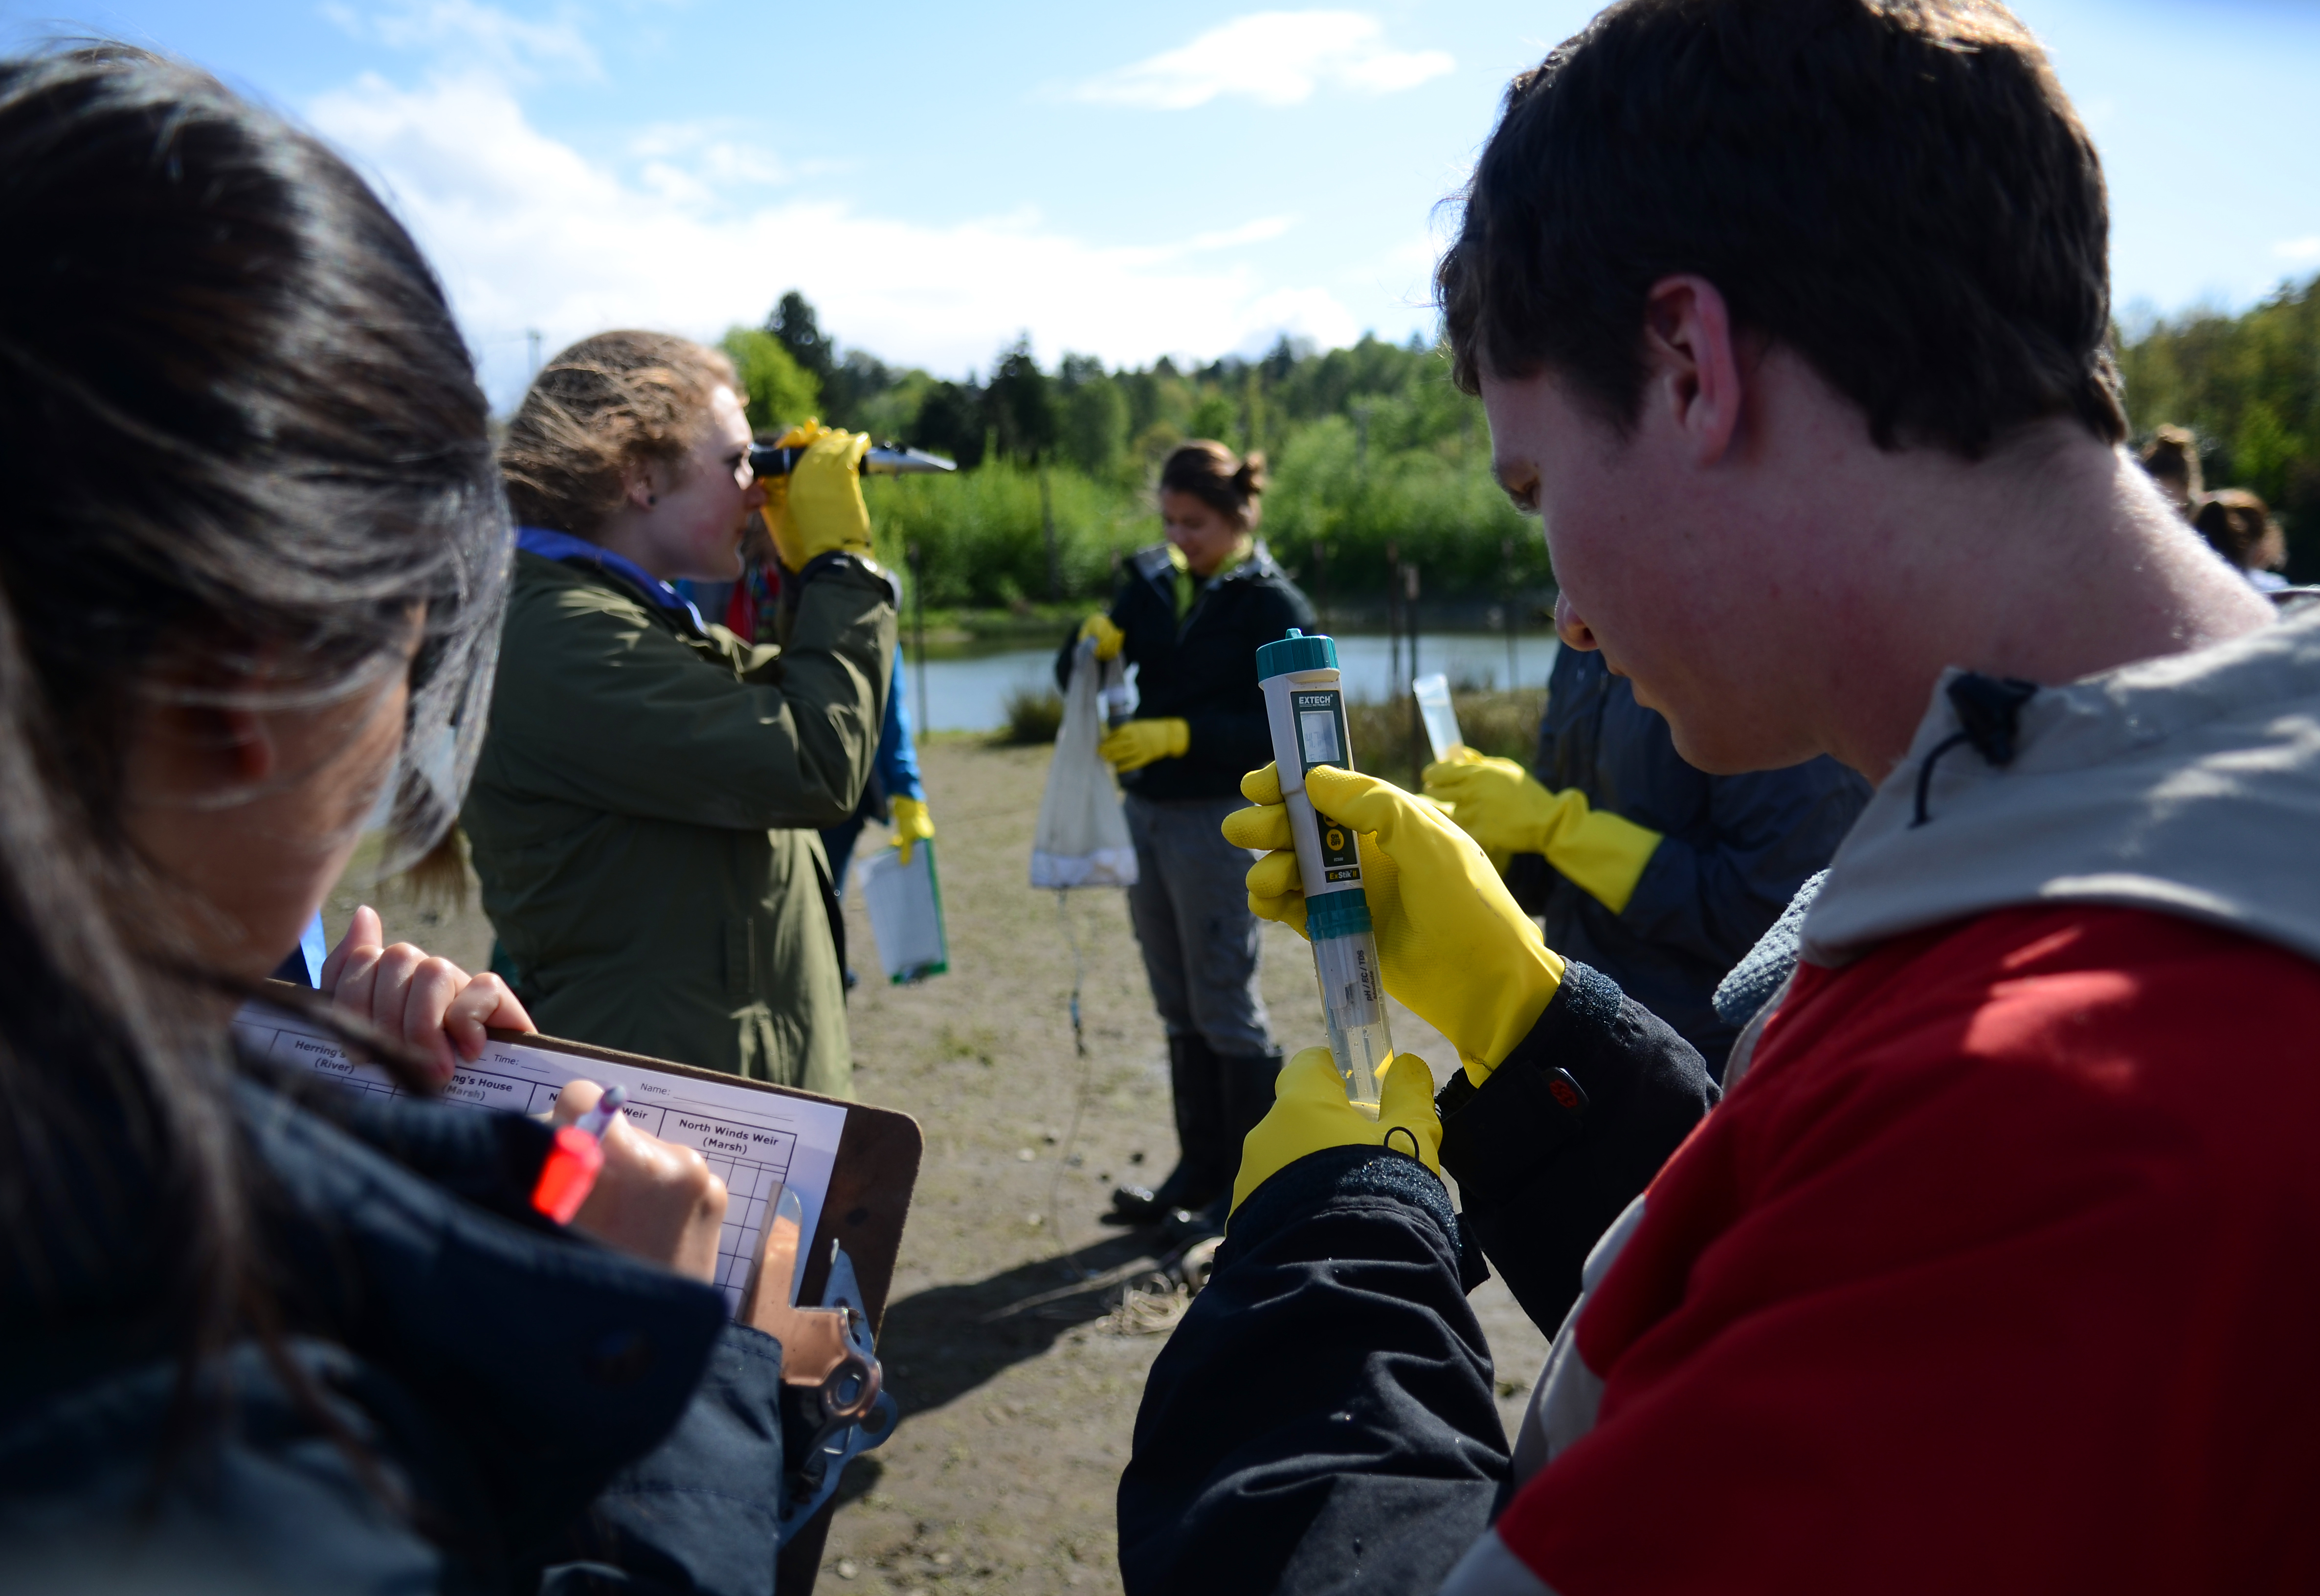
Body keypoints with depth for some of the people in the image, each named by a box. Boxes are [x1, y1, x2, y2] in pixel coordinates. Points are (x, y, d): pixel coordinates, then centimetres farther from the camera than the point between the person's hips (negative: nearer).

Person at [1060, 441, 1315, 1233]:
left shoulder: (1272, 605, -9)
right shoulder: (1153, 581, 8)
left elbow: (1282, 730, -15)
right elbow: (1074, 677, 6)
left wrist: (1179, 734, -23)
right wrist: (1092, 643, -15)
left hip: (1219, 818, -7)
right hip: (1146, 811, 7)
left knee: (1224, 1004, 0)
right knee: (1180, 1008, 14)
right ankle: (1202, 1170, 26)